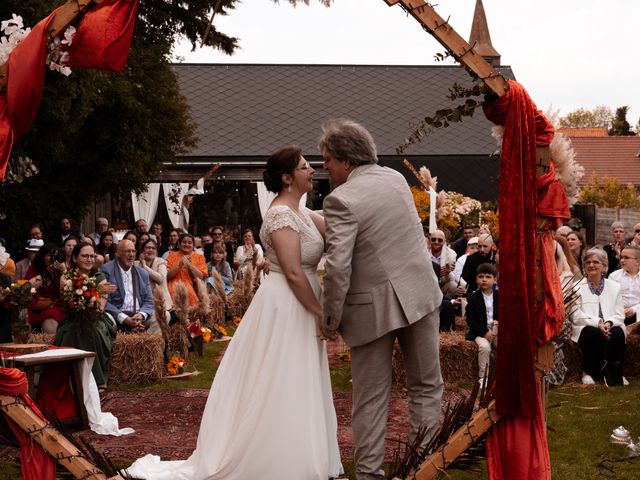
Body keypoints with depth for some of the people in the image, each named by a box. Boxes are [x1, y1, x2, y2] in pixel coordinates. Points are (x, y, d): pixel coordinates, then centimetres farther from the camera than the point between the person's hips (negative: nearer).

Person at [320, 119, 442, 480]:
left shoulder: (342, 200, -17)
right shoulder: (396, 178, 5)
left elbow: (338, 268, -23)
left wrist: (331, 320, -11)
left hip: (374, 307, -5)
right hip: (419, 294, 5)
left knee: (371, 396, 6)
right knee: (426, 386, 14)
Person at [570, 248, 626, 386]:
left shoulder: (614, 287, 14)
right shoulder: (577, 287, 5)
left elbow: (620, 315, 7)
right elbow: (576, 316, -6)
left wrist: (609, 323, -16)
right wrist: (597, 323, -19)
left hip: (611, 328, 2)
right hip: (586, 328, -2)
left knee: (618, 334, -31)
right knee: (594, 334, -35)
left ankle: (615, 373, -15)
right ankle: (588, 372, -15)